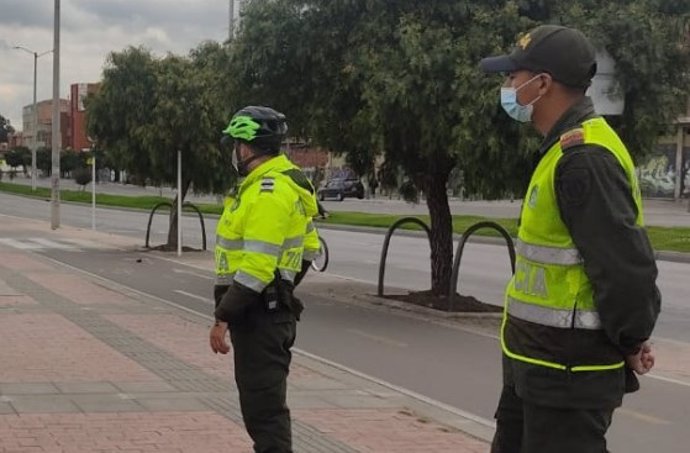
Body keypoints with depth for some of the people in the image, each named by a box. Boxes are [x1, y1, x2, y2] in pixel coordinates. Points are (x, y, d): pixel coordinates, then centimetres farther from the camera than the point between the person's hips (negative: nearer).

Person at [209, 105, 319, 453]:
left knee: (264, 406, -8)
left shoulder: (269, 192, -19)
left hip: (260, 314, -11)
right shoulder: (274, 183, 14)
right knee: (261, 401, 19)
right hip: (259, 310, 11)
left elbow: (256, 267, -25)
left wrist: (223, 317, -22)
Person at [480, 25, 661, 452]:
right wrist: (627, 335, 12)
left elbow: (626, 262, -26)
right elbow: (606, 253, 16)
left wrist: (631, 342, -12)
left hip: (567, 373, -10)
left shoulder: (584, 159, -22)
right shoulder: (569, 150, 12)